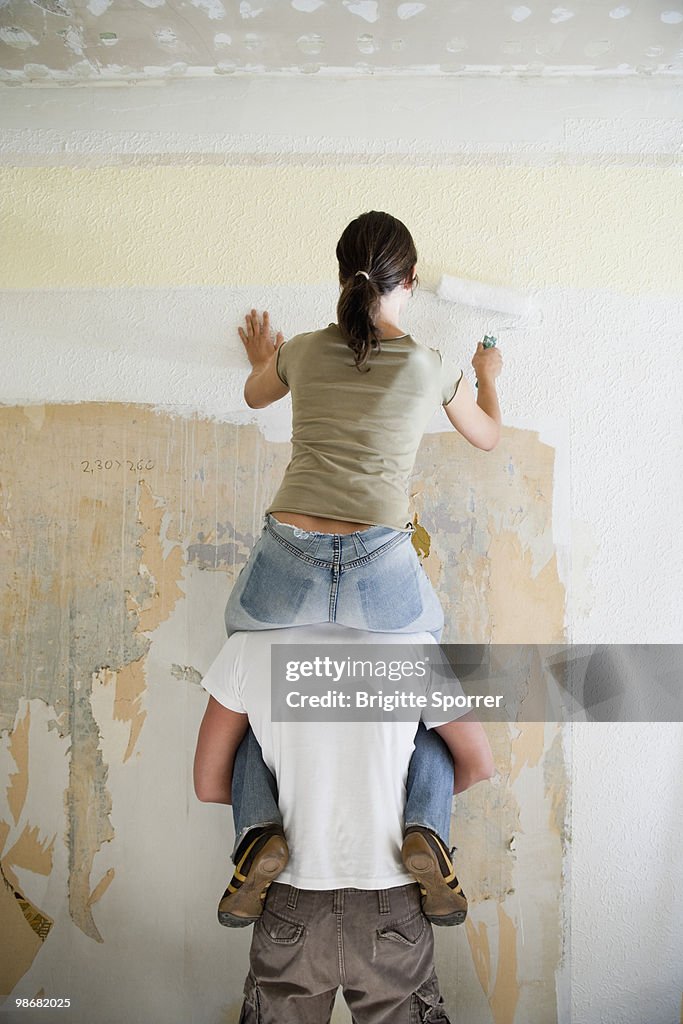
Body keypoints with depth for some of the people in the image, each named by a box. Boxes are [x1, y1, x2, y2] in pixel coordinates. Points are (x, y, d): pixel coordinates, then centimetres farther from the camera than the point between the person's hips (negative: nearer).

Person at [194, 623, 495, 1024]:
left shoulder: (246, 646, -8)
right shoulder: (414, 643, -10)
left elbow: (209, 784, 1)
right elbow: (479, 764, 0)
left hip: (291, 902, 1)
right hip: (392, 899, 0)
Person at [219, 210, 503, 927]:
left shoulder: (302, 352, 8)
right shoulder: (433, 368, 5)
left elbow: (255, 395, 32)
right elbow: (487, 436, 25)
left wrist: (262, 360, 55)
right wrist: (488, 377, 45)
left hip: (287, 561, 1)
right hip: (380, 567, 0)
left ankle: (259, 830, 4)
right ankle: (426, 831, 8)